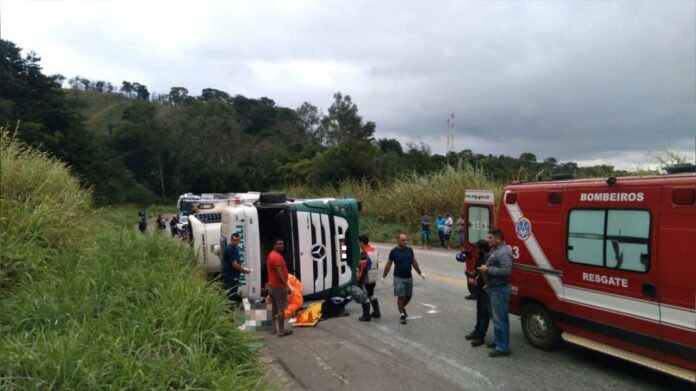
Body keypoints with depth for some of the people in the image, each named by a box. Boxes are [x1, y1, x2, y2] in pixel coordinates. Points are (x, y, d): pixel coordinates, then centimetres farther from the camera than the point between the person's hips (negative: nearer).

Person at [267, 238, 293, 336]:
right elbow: (279, 273, -26)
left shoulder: (271, 255, 13)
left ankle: (273, 328, 21)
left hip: (272, 285, 10)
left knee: (274, 308, 15)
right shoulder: (277, 257, -20)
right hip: (278, 286, -10)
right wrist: (287, 286, -25)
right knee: (281, 309, -5)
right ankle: (281, 330, -2)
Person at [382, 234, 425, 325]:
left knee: (408, 296, 11)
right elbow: (388, 264, -1)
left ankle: (402, 308, 38)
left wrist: (420, 273, 16)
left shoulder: (410, 250, 3)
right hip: (398, 278, -4)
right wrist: (384, 276, 0)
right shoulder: (394, 251, -8)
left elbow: (414, 262, 13)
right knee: (401, 296, -2)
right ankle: (402, 314, 12)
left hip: (409, 277, 4)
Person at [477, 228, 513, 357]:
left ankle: (503, 348, 3)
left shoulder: (504, 252, -21)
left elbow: (505, 271, -30)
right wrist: (489, 284, 18)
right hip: (493, 288, 11)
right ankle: (497, 341, 33)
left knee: (500, 319, -5)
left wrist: (488, 269, -24)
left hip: (500, 290, -11)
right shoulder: (494, 250, 12)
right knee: (495, 317, 20)